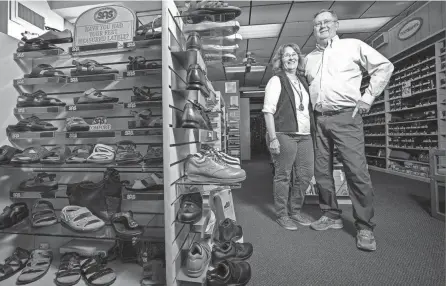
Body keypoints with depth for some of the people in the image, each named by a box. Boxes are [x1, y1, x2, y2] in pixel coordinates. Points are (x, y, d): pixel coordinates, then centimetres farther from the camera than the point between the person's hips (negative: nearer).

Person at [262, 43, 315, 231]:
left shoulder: (303, 81, 20)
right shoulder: (276, 81, 0)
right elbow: (268, 111, -9)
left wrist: (313, 130, 13)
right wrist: (272, 138, -17)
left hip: (305, 135, 7)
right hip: (284, 135, -7)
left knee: (306, 174, 9)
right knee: (283, 175, 0)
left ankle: (295, 210, 27)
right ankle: (282, 214, 16)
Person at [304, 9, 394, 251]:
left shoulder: (353, 46, 7)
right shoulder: (309, 58, 19)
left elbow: (385, 66, 7)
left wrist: (368, 97, -2)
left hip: (346, 116, -4)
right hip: (319, 119, 5)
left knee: (357, 172, -8)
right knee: (321, 172, 6)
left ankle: (365, 227, 5)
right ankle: (331, 216, 21)